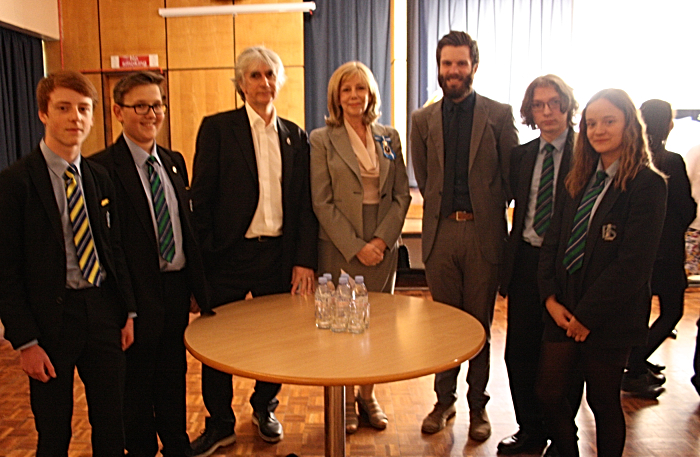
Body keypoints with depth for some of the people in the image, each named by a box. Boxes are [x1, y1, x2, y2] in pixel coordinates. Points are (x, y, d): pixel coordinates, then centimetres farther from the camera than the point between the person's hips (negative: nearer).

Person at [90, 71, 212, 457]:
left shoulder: (174, 162, 9)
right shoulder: (102, 167, -13)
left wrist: (196, 284, 8)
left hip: (177, 287, 6)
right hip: (138, 294, -6)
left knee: (174, 377, 21)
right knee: (136, 384, 13)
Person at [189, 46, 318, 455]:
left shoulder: (295, 136, 9)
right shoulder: (217, 128, -1)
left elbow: (306, 203, 8)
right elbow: (201, 198, -4)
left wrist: (305, 259, 1)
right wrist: (202, 258, -8)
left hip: (279, 255, 3)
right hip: (229, 254, -2)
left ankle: (265, 408, 38)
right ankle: (220, 424, 29)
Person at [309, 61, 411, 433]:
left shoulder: (389, 137, 8)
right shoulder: (322, 140, -1)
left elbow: (402, 196, 5)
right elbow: (321, 202, -6)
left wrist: (382, 240, -8)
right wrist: (356, 246, -12)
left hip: (383, 246, 3)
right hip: (339, 248, -3)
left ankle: (369, 396, 27)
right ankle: (346, 400, 22)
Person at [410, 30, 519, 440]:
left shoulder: (499, 115, 0)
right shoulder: (423, 119, 8)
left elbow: (513, 174, 3)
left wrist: (489, 210, 5)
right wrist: (445, 210, 12)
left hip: (483, 232, -2)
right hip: (440, 232, 2)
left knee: (480, 323, 7)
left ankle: (478, 405, 23)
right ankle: (445, 400, 26)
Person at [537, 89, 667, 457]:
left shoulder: (647, 184, -10)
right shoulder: (580, 181, 10)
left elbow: (633, 263, -16)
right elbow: (552, 242, 8)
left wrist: (587, 315, -13)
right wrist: (551, 298, -4)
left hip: (609, 318, -5)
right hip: (564, 313, 5)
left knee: (603, 402, 11)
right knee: (549, 395, 8)